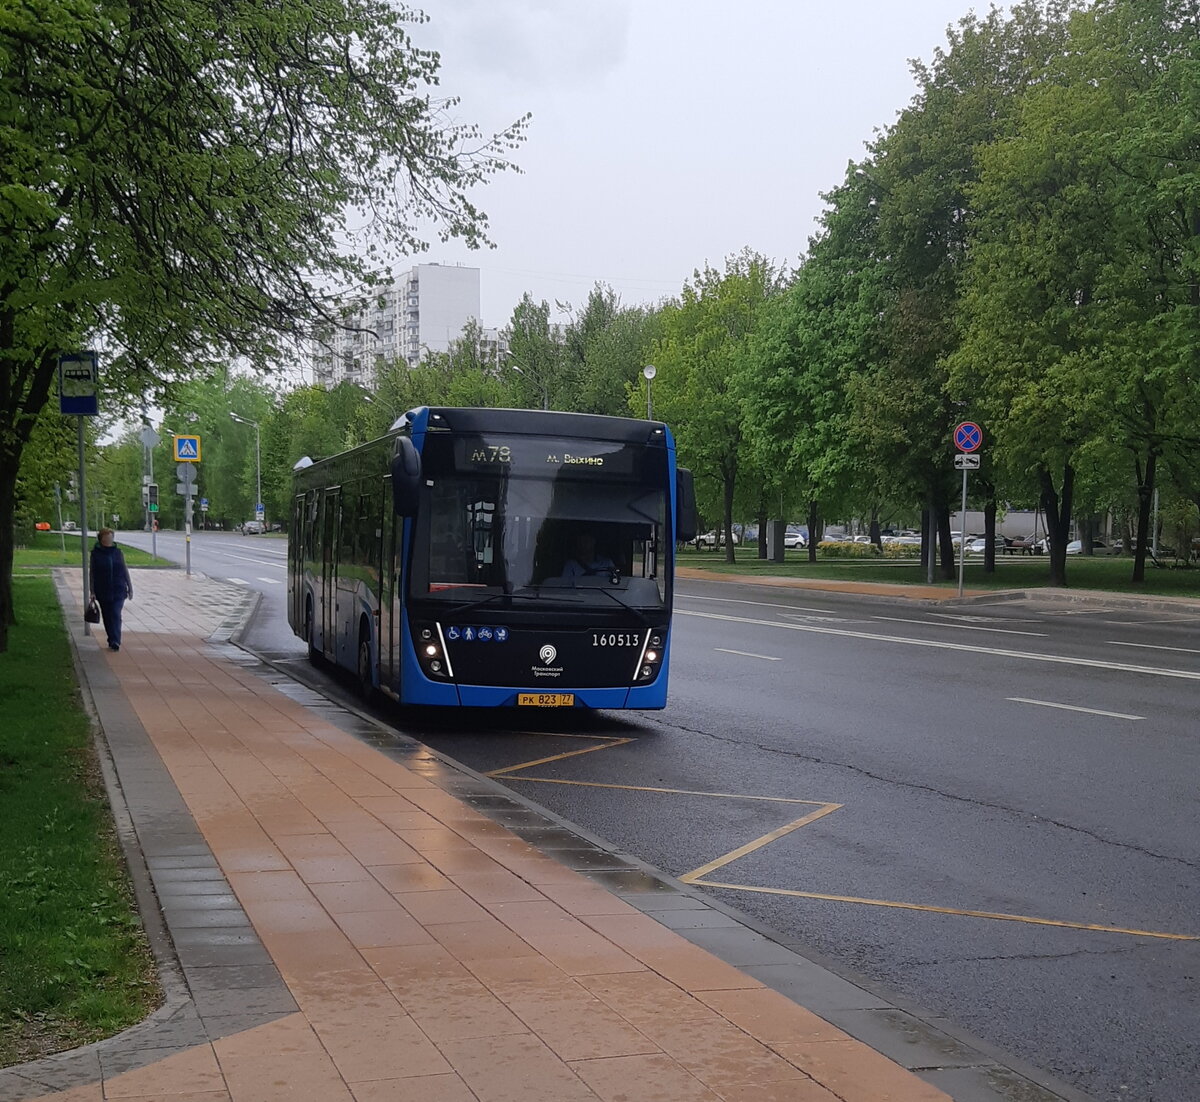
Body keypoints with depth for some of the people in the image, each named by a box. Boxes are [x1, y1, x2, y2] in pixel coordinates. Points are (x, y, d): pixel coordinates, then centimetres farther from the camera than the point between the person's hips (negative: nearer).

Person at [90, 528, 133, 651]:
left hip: (118, 590, 0)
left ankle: (115, 642, -16)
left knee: (116, 615, -11)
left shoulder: (118, 552, 5)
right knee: (107, 617, 8)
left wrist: (130, 588, 10)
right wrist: (92, 591, -4)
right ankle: (112, 640, 21)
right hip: (103, 592, 0)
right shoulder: (96, 554, -1)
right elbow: (92, 573, 0)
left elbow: (125, 571, 10)